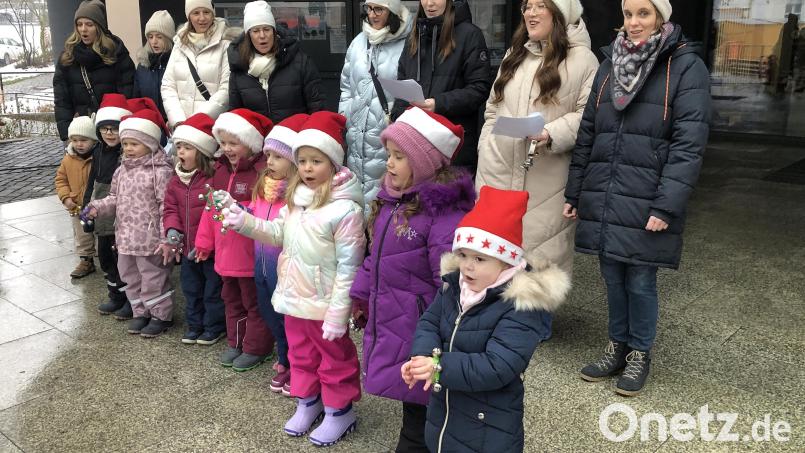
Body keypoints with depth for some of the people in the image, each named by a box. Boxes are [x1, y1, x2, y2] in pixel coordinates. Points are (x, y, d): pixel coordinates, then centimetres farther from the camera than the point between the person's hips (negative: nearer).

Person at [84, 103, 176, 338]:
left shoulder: (160, 171, -16)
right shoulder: (121, 171, 9)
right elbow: (115, 198, 19)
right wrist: (97, 207, 0)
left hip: (150, 240, -8)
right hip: (126, 238, 8)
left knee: (153, 279, 3)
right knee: (131, 277, 19)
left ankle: (161, 315, 20)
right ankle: (140, 312, 35)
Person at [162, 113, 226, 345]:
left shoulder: (215, 179, -19)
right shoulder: (176, 181, 5)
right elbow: (171, 209, 8)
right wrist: (172, 231, -10)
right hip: (187, 247, 7)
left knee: (213, 290, 8)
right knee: (191, 289, 20)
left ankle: (214, 326, 24)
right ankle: (194, 324, 35)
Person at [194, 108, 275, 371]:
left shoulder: (262, 172, -16)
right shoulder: (221, 170, 8)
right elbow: (211, 209, 12)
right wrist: (204, 242, 13)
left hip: (251, 255, -8)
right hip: (225, 253, 8)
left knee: (255, 302, 7)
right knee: (232, 300, 21)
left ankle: (257, 348, 21)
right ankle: (236, 343, 36)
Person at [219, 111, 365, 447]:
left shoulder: (345, 209, -23)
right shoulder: (295, 199, 1)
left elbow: (348, 266, -22)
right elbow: (277, 234, 13)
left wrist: (337, 313, -21)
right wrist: (243, 221, -3)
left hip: (323, 305, -7)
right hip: (293, 298, 8)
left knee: (334, 360, 12)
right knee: (300, 355, 23)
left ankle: (340, 412, 31)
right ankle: (307, 402, 43)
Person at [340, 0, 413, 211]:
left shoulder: (407, 44, -8)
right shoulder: (358, 43, 11)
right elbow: (346, 87, 17)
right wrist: (343, 124, 13)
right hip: (359, 134, 6)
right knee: (361, 189, 12)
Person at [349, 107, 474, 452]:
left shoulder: (444, 213, -22)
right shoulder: (391, 199, 6)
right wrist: (361, 295, 21)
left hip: (418, 326, -8)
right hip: (389, 319, 8)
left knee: (419, 403, 5)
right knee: (407, 393, 22)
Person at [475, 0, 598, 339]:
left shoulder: (581, 58, -5)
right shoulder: (514, 56, 16)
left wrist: (552, 134, -23)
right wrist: (486, 157, 11)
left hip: (546, 175, -5)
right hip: (501, 170, 6)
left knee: (540, 240, 3)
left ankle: (538, 320, 22)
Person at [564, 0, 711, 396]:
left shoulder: (687, 67, -5)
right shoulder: (611, 63, 12)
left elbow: (688, 143, -12)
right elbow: (587, 133, 14)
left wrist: (667, 205, -18)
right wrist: (574, 192, 12)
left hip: (645, 201, -5)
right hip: (603, 197, 5)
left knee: (640, 280, 4)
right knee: (613, 277, 13)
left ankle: (640, 353, 24)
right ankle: (617, 346, 31)